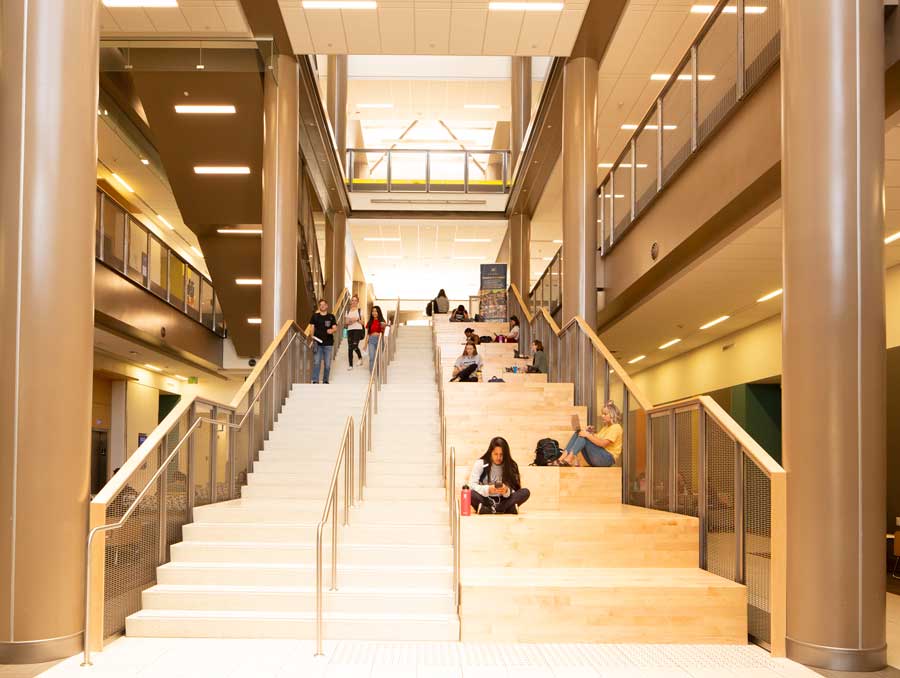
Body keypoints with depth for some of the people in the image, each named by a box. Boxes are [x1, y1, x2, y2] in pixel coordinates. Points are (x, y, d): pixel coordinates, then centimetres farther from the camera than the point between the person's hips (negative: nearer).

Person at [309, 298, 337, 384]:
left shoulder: (331, 317, 7)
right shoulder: (315, 316, 8)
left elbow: (335, 328, 2)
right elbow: (312, 327, 9)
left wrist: (332, 330, -21)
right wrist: (312, 336, -9)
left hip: (328, 343, 0)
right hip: (317, 343, 0)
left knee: (327, 364, 3)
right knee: (316, 362, -7)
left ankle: (325, 381, 15)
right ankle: (315, 381, -5)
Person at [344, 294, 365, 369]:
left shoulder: (360, 311, 5)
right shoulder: (347, 311, 14)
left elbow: (362, 322, 2)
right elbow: (345, 323, 17)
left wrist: (357, 319, -14)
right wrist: (347, 322, -5)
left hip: (358, 329, -3)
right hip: (350, 330, 3)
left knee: (355, 345, -19)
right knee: (350, 347, -1)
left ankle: (360, 358, 8)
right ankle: (350, 365, 5)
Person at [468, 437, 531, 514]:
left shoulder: (511, 466, 1)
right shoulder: (480, 463, -2)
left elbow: (515, 489, -1)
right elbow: (471, 485, -8)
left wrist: (507, 491, -24)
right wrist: (488, 489, -25)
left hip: (503, 501, 2)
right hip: (485, 500, -2)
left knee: (525, 492, -24)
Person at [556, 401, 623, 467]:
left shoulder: (616, 427, -7)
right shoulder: (605, 427, 23)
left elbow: (603, 443, -20)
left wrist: (588, 435, -23)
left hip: (608, 458, -9)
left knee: (584, 437, -24)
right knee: (577, 433, -6)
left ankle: (570, 458, -36)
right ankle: (564, 456, -24)